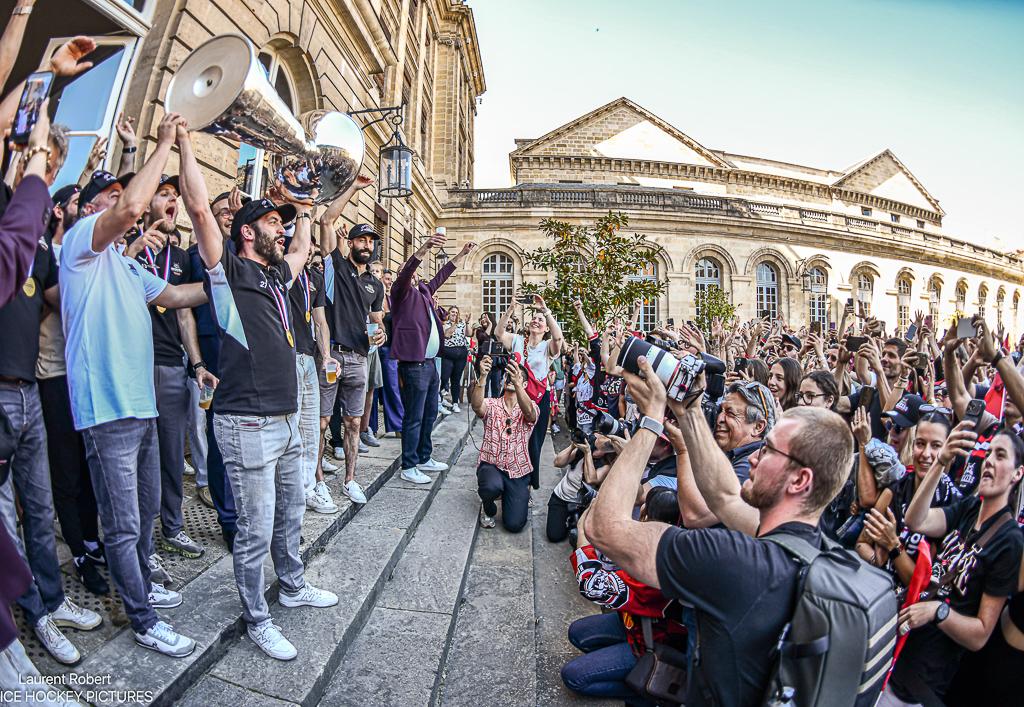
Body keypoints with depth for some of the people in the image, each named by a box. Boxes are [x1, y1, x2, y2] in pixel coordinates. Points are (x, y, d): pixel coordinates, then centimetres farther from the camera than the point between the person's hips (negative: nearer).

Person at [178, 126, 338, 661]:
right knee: (256, 531, 3)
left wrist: (304, 206, 36)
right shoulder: (229, 271, -6)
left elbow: (302, 244, 34)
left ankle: (293, 586, 42)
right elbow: (200, 209, -17)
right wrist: (184, 141, -10)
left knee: (290, 512, 22)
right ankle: (257, 621, 22)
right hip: (247, 423, -8)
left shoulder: (277, 276, 15)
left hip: (286, 418, 8)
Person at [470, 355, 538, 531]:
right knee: (493, 487, -36)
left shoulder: (530, 407, 0)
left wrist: (516, 382, -43)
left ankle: (521, 496, 24)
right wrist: (483, 376, -39)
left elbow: (528, 412, -25)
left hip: (518, 470, 0)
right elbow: (476, 405, -22)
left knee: (514, 524, -12)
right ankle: (488, 508, 2)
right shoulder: (491, 404, 1)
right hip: (490, 465, 0)